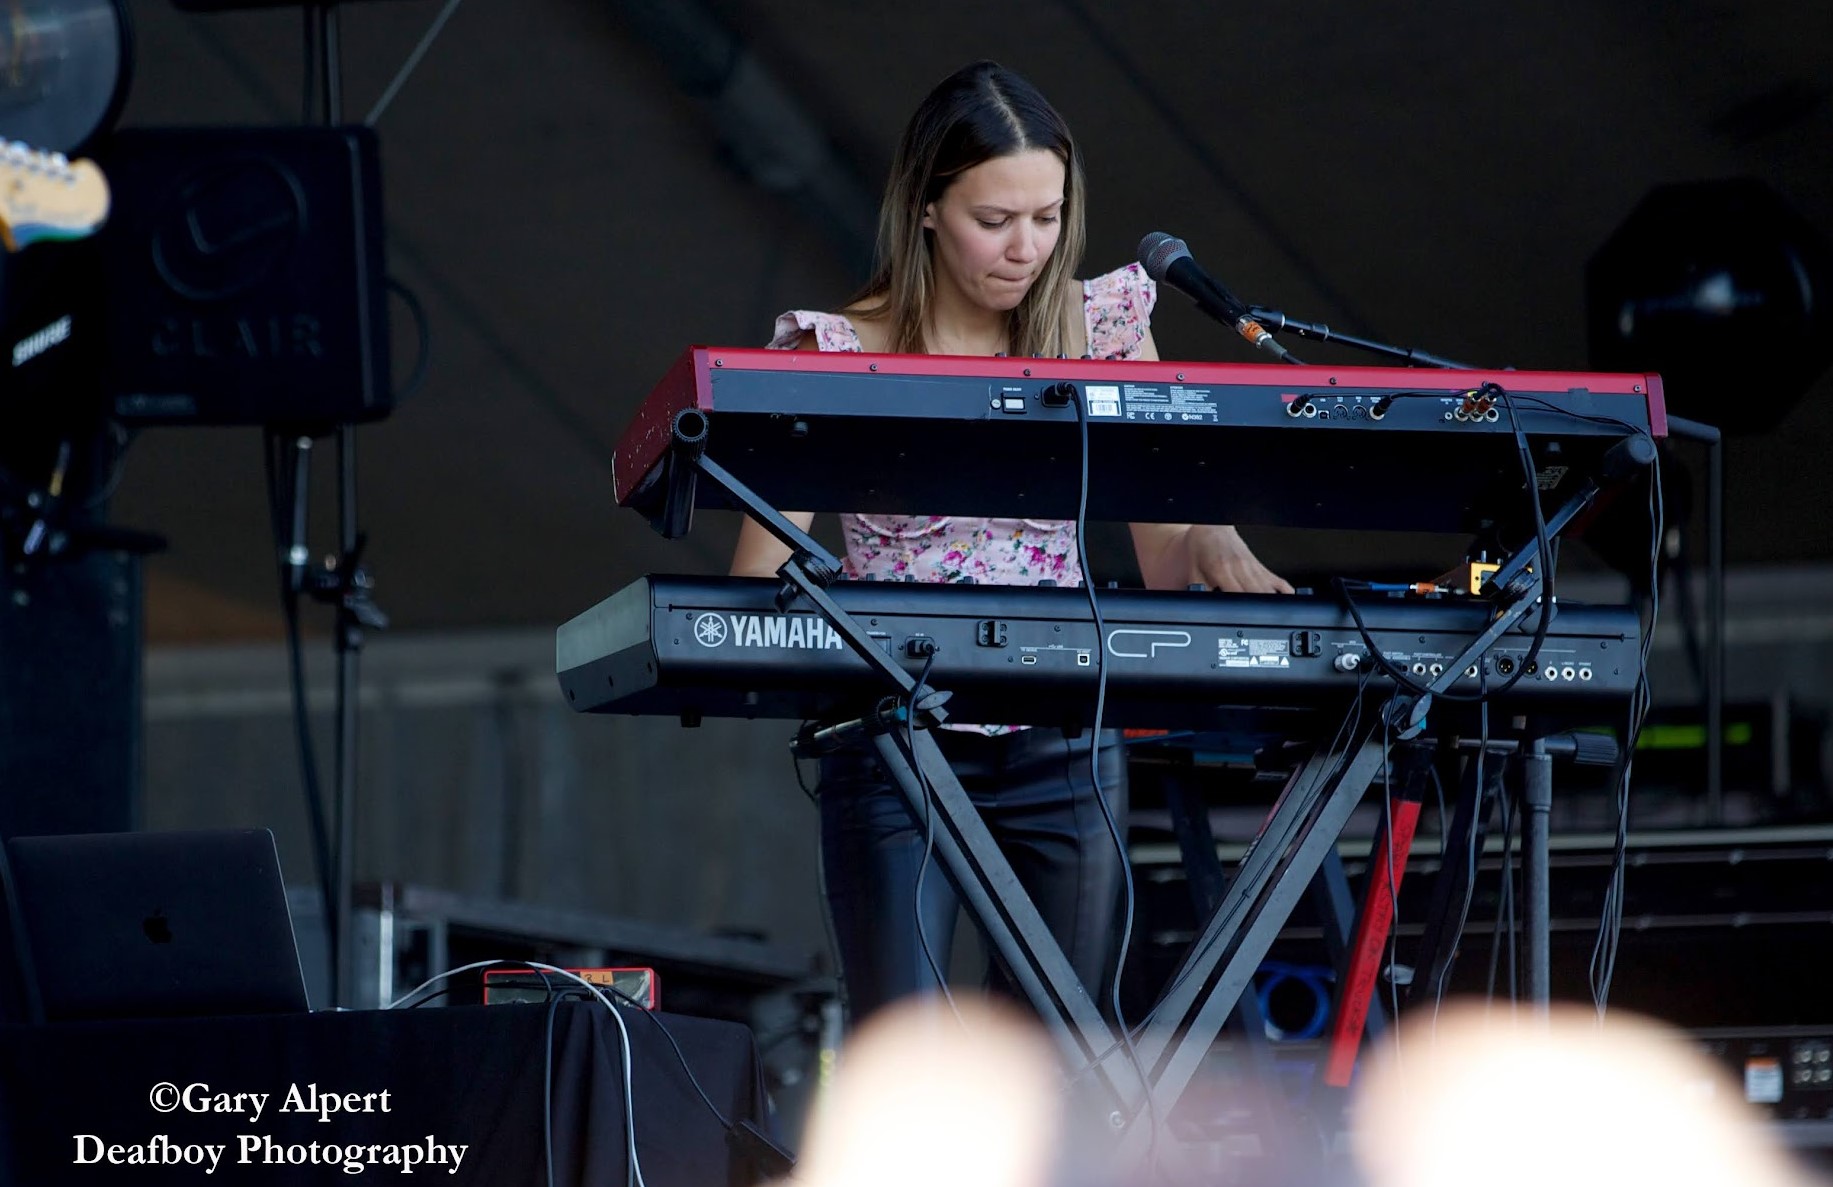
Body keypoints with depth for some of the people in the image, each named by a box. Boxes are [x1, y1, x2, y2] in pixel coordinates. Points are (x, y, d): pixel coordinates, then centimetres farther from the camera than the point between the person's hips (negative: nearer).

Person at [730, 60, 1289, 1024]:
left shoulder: (1100, 327, 4)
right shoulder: (842, 352, -5)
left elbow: (1163, 558, 4)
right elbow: (757, 580, -7)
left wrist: (1209, 541, -18)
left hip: (1066, 753, 3)